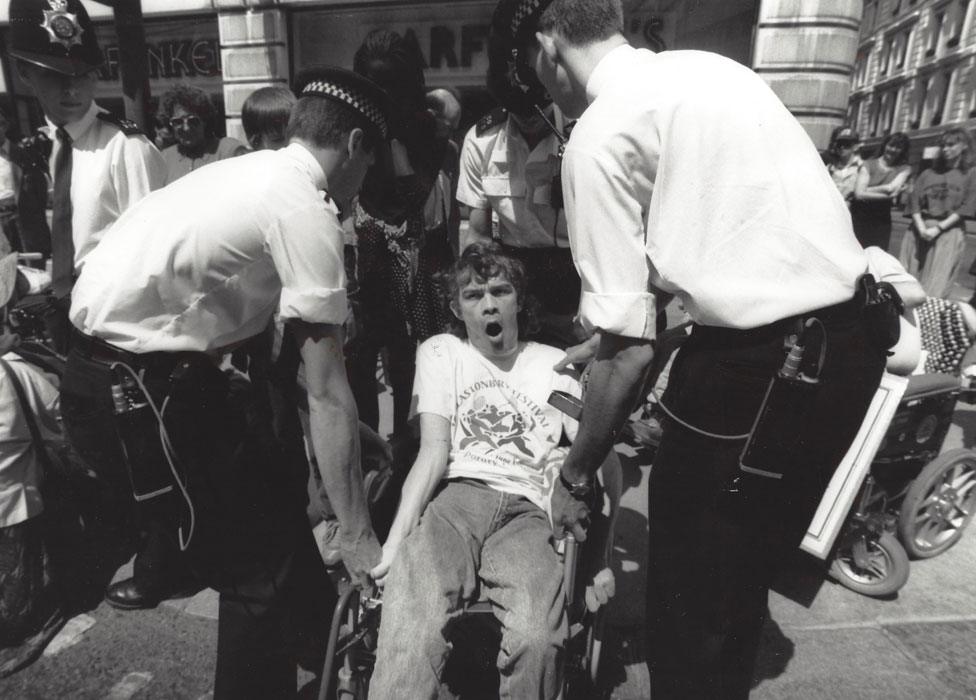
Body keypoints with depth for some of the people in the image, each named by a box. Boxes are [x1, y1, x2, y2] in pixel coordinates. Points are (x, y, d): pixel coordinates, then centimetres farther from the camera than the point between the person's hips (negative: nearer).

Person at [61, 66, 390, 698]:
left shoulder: (248, 172, 11)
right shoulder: (307, 213, -16)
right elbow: (326, 394, -17)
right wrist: (358, 537, -9)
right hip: (139, 390, -10)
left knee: (276, 496, 21)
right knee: (257, 572, 1)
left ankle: (324, 647, 41)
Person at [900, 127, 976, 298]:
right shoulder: (928, 173, 14)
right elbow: (914, 200, 4)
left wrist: (938, 228, -14)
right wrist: (921, 227, -11)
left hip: (948, 232, -3)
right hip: (920, 230, 3)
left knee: (936, 285, -8)